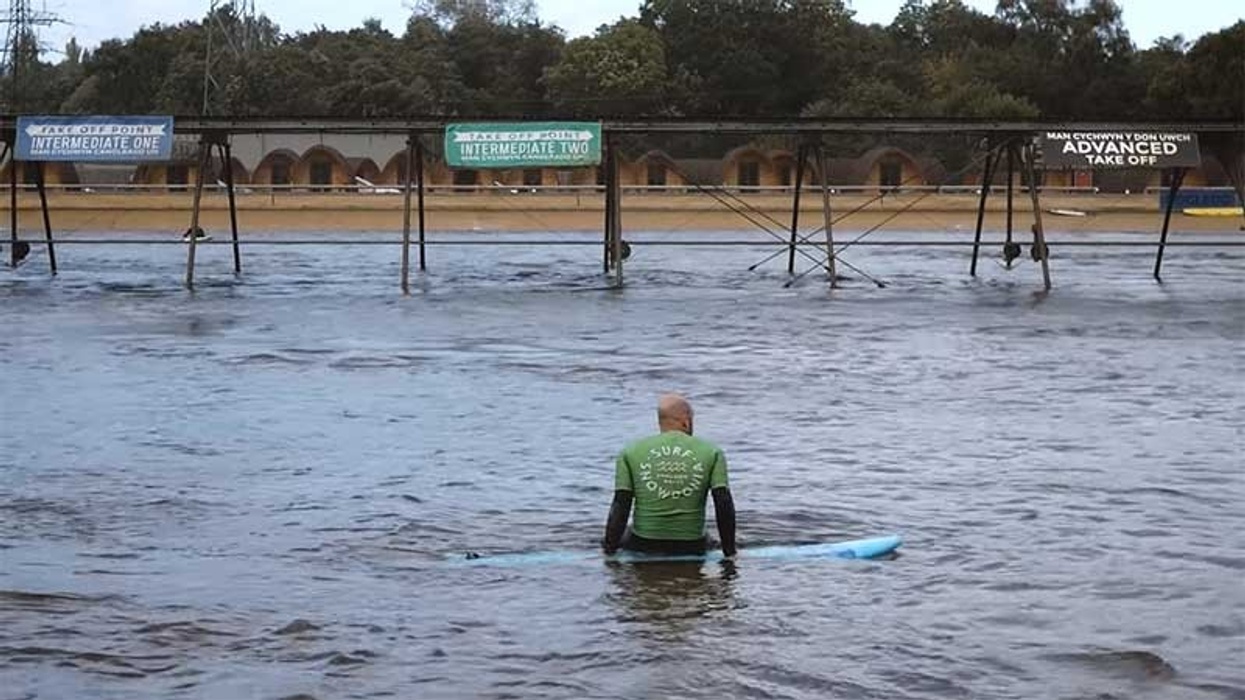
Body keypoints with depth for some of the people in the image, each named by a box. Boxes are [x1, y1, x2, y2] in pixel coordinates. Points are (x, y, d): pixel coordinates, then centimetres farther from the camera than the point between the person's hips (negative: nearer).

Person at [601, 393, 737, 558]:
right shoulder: (712, 453, 0)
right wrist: (730, 553, -1)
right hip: (691, 548, 0)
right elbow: (724, 505, -7)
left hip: (643, 546, 0)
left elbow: (620, 506, -4)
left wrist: (609, 550, -1)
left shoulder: (630, 453, 2)